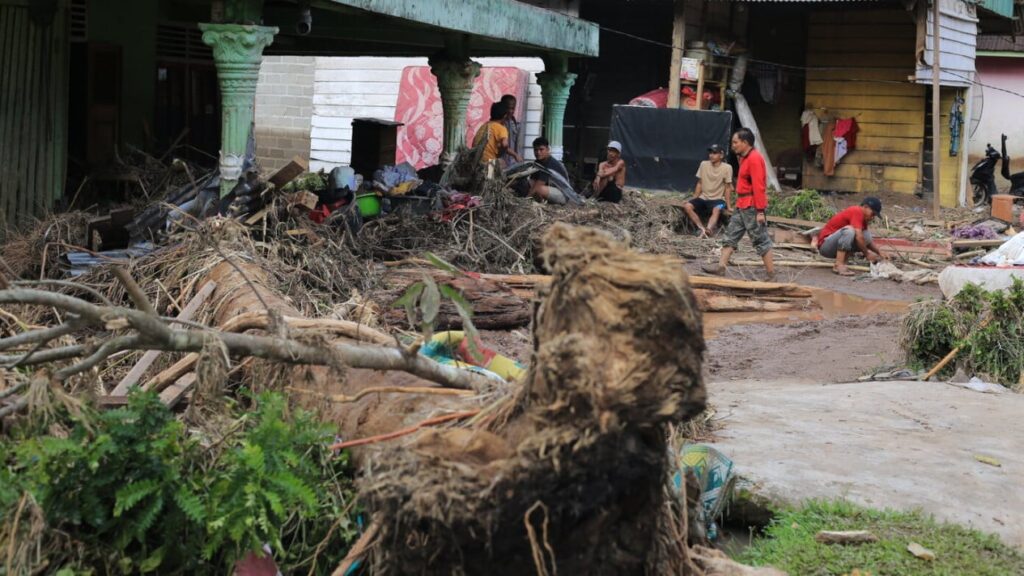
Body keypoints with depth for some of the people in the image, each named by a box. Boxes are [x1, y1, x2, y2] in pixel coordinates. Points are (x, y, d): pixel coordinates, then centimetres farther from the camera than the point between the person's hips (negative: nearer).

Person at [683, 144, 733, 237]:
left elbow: (727, 188, -6)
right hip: (703, 198, 4)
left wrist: (728, 206, -8)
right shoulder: (704, 164, 1)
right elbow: (699, 184, 8)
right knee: (687, 206, -24)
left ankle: (708, 230, -57)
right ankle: (702, 228, -30)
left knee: (716, 210, -38)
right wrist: (694, 200, 5)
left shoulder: (727, 168, -9)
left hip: (717, 199, -4)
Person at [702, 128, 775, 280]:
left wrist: (760, 211, -23)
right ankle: (721, 266, 14)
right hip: (742, 205, 10)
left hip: (752, 206, -10)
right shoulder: (745, 158, 15)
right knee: (731, 235, 11)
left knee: (760, 240, -4)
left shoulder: (754, 159, -17)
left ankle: (771, 273, 1)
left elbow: (759, 187, -21)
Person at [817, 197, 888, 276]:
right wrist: (867, 254, -16)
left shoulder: (862, 217, 12)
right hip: (825, 245, -9)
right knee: (849, 230, -32)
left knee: (867, 235, -2)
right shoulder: (857, 212, -16)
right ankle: (839, 265, -33)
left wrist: (879, 253, 5)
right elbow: (858, 237, -26)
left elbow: (867, 240, 18)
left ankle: (842, 261, -8)